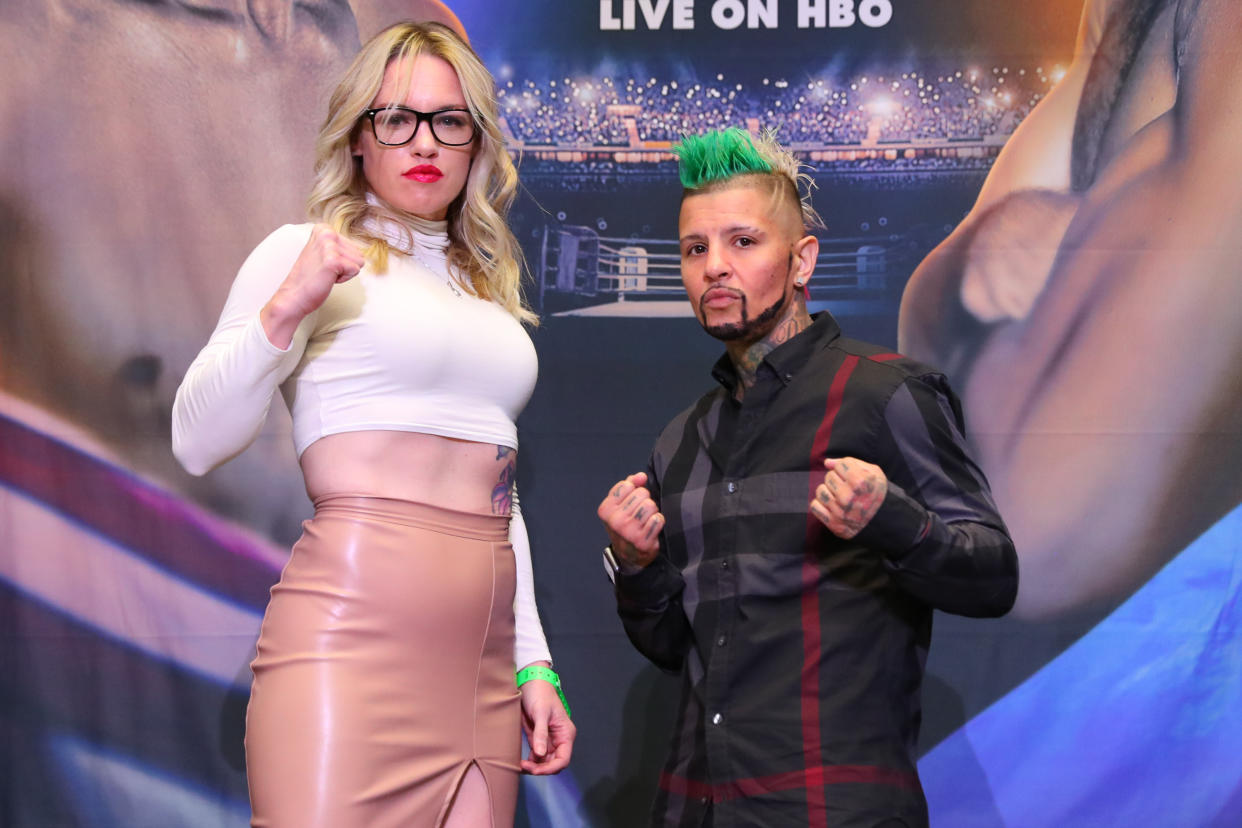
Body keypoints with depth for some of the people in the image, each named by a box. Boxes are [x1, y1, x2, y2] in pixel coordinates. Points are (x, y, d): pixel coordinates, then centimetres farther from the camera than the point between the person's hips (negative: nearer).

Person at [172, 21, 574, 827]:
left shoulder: (488, 291, 22)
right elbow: (198, 444, -6)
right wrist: (282, 312, -19)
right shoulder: (310, 255, 3)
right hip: (353, 642, -6)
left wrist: (533, 663, 18)